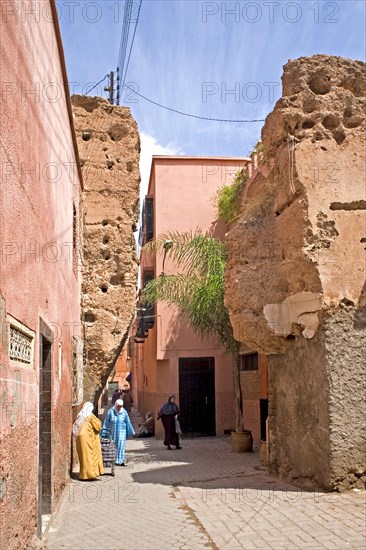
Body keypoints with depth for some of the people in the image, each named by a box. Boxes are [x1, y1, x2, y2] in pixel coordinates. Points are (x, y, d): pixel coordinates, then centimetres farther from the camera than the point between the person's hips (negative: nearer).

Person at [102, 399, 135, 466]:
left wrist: (131, 432, 3)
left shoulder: (124, 412, -4)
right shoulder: (111, 411, -8)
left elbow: (128, 423, 2)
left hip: (121, 432, 0)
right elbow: (106, 422, -4)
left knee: (121, 445, -6)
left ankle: (120, 461, -2)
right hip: (112, 432, 0)